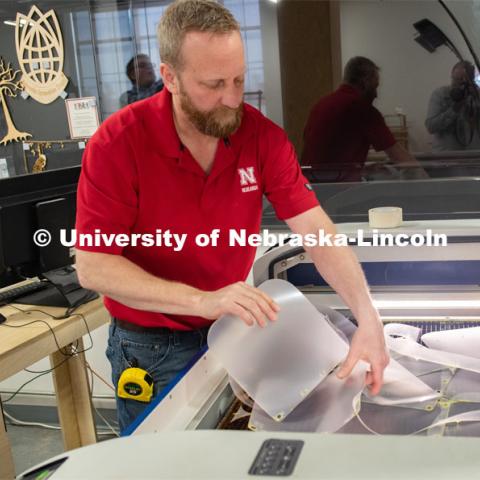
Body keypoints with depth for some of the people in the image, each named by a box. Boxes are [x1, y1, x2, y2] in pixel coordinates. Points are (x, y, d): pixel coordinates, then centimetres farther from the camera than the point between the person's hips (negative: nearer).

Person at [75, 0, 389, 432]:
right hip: (151, 350, -3)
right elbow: (93, 267, -23)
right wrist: (202, 301, -34)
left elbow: (316, 228, -16)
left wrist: (367, 317, -29)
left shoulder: (262, 135, -12)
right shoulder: (117, 144, -21)